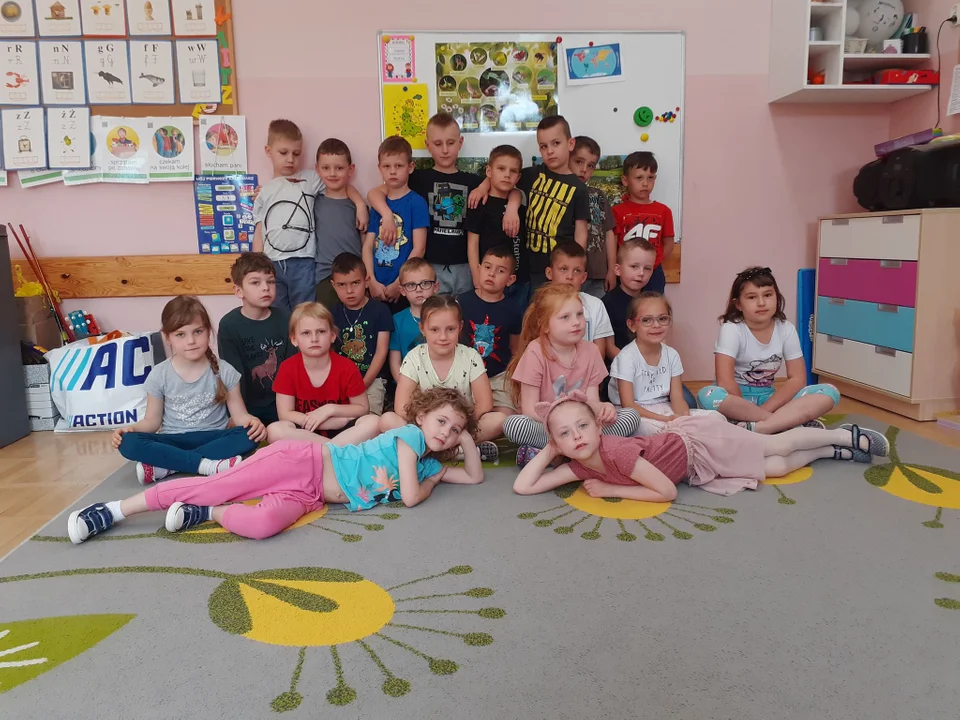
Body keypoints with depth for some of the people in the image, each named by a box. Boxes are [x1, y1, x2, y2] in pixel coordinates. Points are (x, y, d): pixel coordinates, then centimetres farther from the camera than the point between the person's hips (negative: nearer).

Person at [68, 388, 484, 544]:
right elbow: (411, 496, -16)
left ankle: (205, 514, -3)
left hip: (309, 495, 6)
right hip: (304, 462, -6)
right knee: (214, 486, -17)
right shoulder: (409, 435, -6)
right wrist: (433, 479, 4)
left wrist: (467, 440, 11)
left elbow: (475, 477, 24)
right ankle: (114, 510, -1)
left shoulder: (427, 465, 17)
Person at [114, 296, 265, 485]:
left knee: (249, 436, -31)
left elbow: (239, 415, -3)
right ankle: (208, 465, -32)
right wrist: (131, 428, -17)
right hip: (173, 441, 0)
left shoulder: (224, 371, -5)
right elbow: (152, 420, 4)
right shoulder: (159, 375, -2)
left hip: (212, 438, 0)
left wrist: (252, 422, -26)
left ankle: (165, 466, -28)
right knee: (128, 443, -27)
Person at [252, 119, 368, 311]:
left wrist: (360, 205, -2)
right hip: (272, 264, 2)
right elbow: (259, 232, 13)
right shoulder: (265, 192, 15)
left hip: (303, 262, -2)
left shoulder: (311, 179, 11)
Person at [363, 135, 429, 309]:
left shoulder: (416, 202, -4)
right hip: (377, 288, 4)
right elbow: (368, 246, 6)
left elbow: (418, 249, -9)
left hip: (405, 287, -4)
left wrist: (398, 283, -11)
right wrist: (372, 281, -6)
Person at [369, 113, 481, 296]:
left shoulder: (473, 182, 7)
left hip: (464, 266, 2)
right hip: (429, 266, -2)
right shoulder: (418, 178, 3)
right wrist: (388, 215, -19)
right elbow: (374, 193, -1)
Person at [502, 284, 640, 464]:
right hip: (545, 425, -4)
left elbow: (592, 401, -3)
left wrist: (603, 408, -27)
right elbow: (530, 409, -15)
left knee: (632, 415, -14)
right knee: (513, 424, -33)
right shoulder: (535, 352, -13)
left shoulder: (591, 351, -1)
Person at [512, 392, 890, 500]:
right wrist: (550, 450, -22)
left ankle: (847, 437, 34)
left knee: (777, 448, 12)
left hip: (702, 443, -5)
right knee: (775, 467, 18)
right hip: (694, 465, 5)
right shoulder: (579, 467, -15)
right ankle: (833, 450, 38)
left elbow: (667, 491, -31)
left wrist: (611, 489, -29)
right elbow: (523, 487, -16)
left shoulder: (617, 452, -35)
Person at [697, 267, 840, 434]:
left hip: (768, 397, 4)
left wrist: (765, 408, -17)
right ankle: (794, 420, -30)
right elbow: (725, 381, -22)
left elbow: (797, 379, -6)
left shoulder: (786, 329, -2)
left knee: (829, 392, -16)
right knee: (708, 395, -38)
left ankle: (756, 427, -32)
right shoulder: (731, 328, -13)